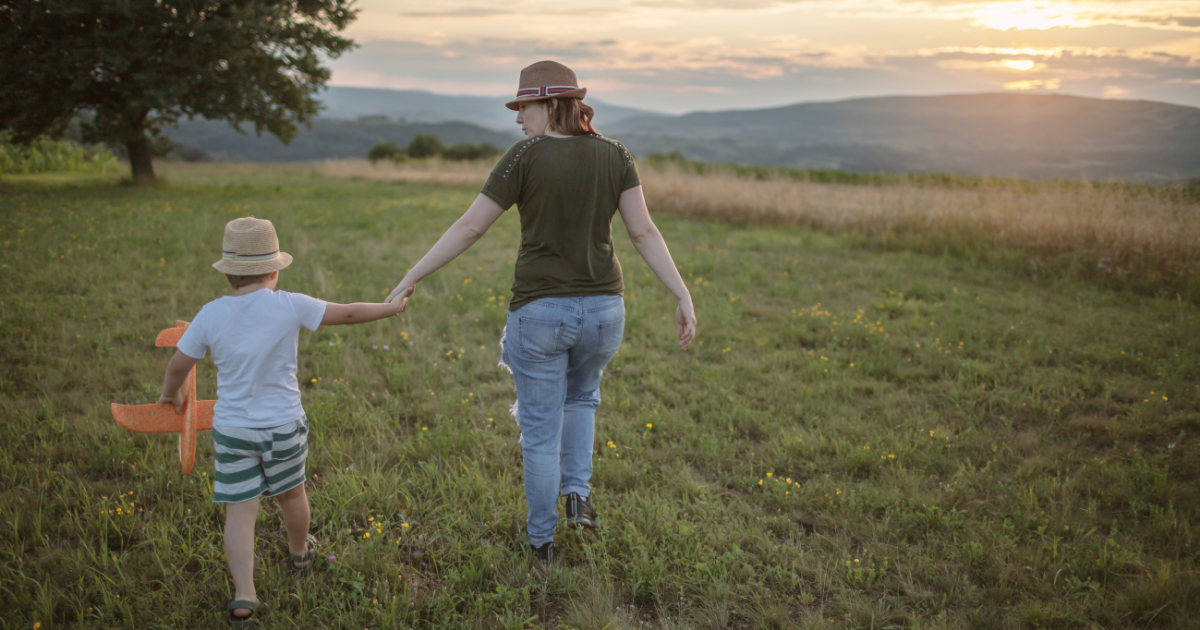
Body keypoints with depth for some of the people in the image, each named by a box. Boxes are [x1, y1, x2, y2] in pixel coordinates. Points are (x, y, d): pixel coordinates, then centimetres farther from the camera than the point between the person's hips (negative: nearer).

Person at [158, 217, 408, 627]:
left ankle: (243, 594, -2)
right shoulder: (289, 306, -13)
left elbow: (178, 364, 1)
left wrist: (170, 395, 23)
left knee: (239, 510, 5)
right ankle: (300, 554, 47)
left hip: (232, 428, 0)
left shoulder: (211, 315, -8)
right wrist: (390, 308, 11)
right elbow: (347, 314, -5)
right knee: (290, 492, 23)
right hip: (284, 426, 0)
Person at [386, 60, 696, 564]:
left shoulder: (525, 157, -11)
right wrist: (684, 297, -4)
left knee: (540, 430, 15)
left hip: (539, 313, -3)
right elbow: (644, 232, -6)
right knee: (581, 395, 33)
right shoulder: (613, 155, -1)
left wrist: (411, 277, -2)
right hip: (602, 310, 3)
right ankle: (578, 491, 18)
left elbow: (470, 227, -11)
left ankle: (541, 539, 28)